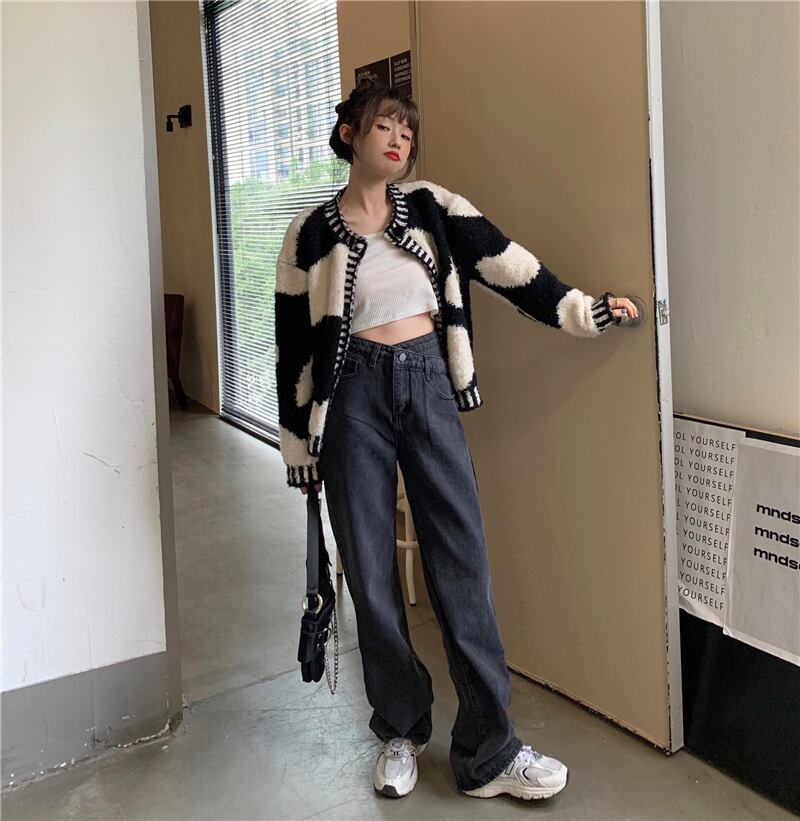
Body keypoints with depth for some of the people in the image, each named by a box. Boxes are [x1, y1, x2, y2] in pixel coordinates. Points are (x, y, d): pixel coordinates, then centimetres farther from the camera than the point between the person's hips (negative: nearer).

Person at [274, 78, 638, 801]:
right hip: (353, 397, -1)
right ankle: (402, 731, 24)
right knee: (372, 573, 4)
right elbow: (294, 348, 4)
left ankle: (487, 751, 9)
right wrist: (299, 448, 5)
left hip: (429, 387, 1)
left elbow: (507, 266, 8)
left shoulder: (432, 207, 8)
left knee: (462, 562, -1)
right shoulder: (312, 234, 3)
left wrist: (585, 310, 5)